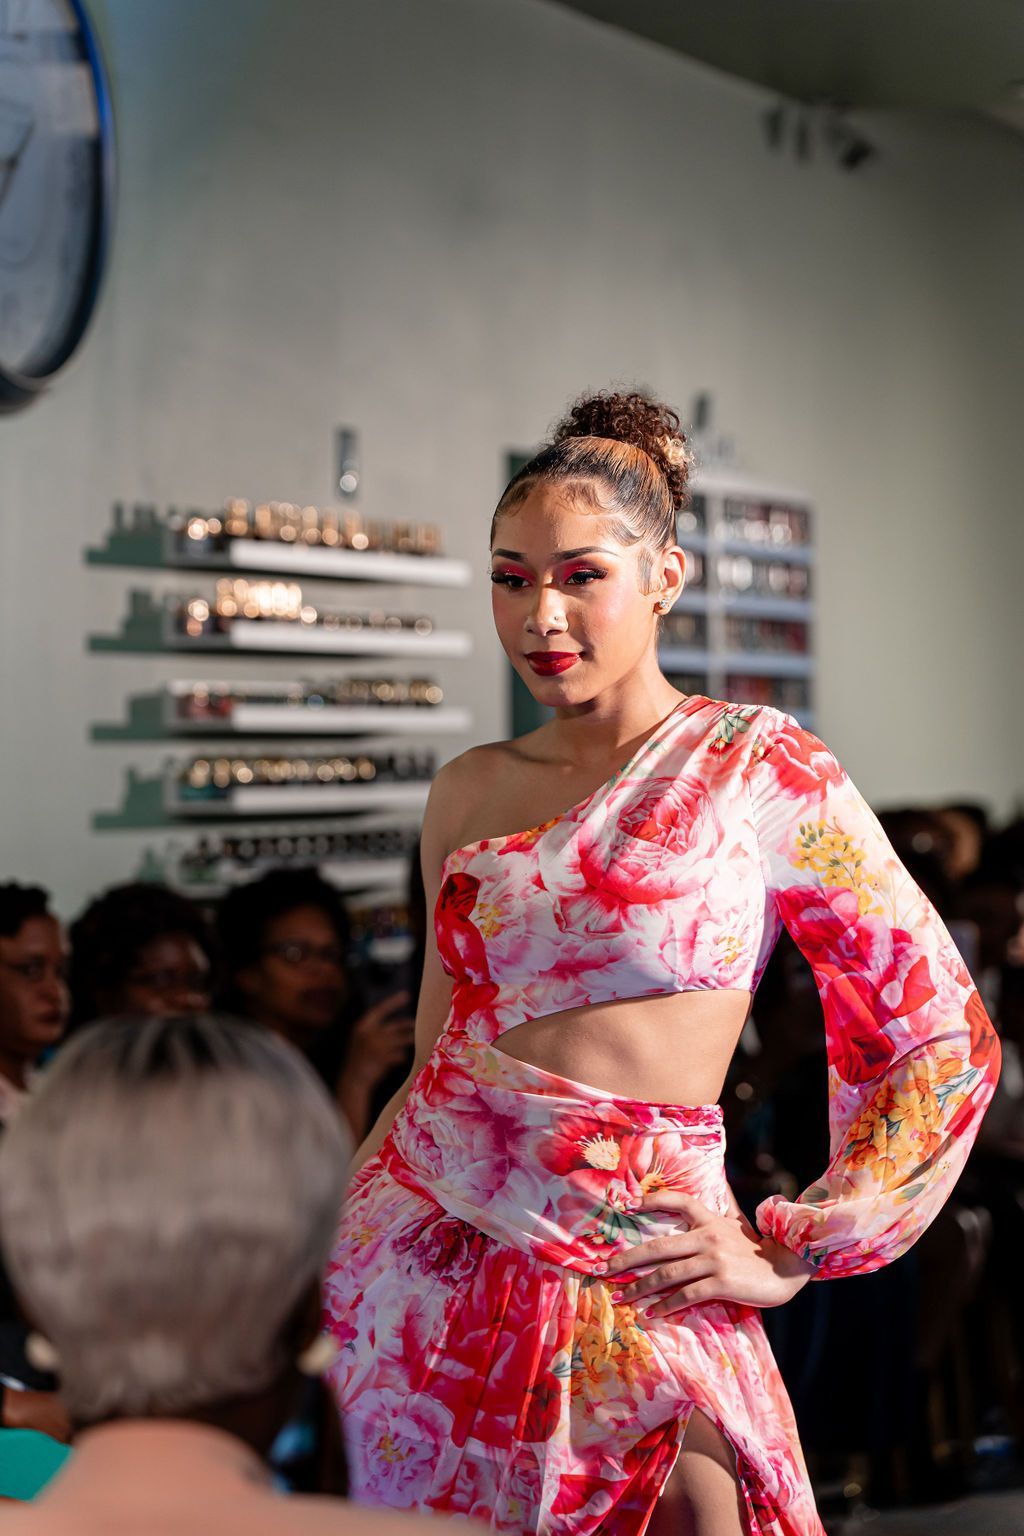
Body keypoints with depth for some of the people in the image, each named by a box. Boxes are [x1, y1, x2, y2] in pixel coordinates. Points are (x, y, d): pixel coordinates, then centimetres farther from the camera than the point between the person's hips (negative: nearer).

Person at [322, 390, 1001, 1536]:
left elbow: (946, 1041, -1)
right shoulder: (470, 792, 9)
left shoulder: (758, 767, -3)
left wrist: (789, 1253, -2)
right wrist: (334, 1236, 14)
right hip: (419, 1244, 4)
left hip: (628, 1274, -3)